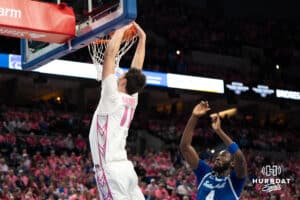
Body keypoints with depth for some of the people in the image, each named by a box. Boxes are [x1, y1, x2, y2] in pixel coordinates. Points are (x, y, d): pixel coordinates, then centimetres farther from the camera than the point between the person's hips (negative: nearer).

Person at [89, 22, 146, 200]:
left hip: (111, 169, -8)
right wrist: (142, 38, 27)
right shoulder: (132, 100, 11)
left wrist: (122, 30, 2)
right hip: (126, 168, 8)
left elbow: (110, 53, -8)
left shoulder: (113, 97, -7)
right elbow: (137, 68, 23)